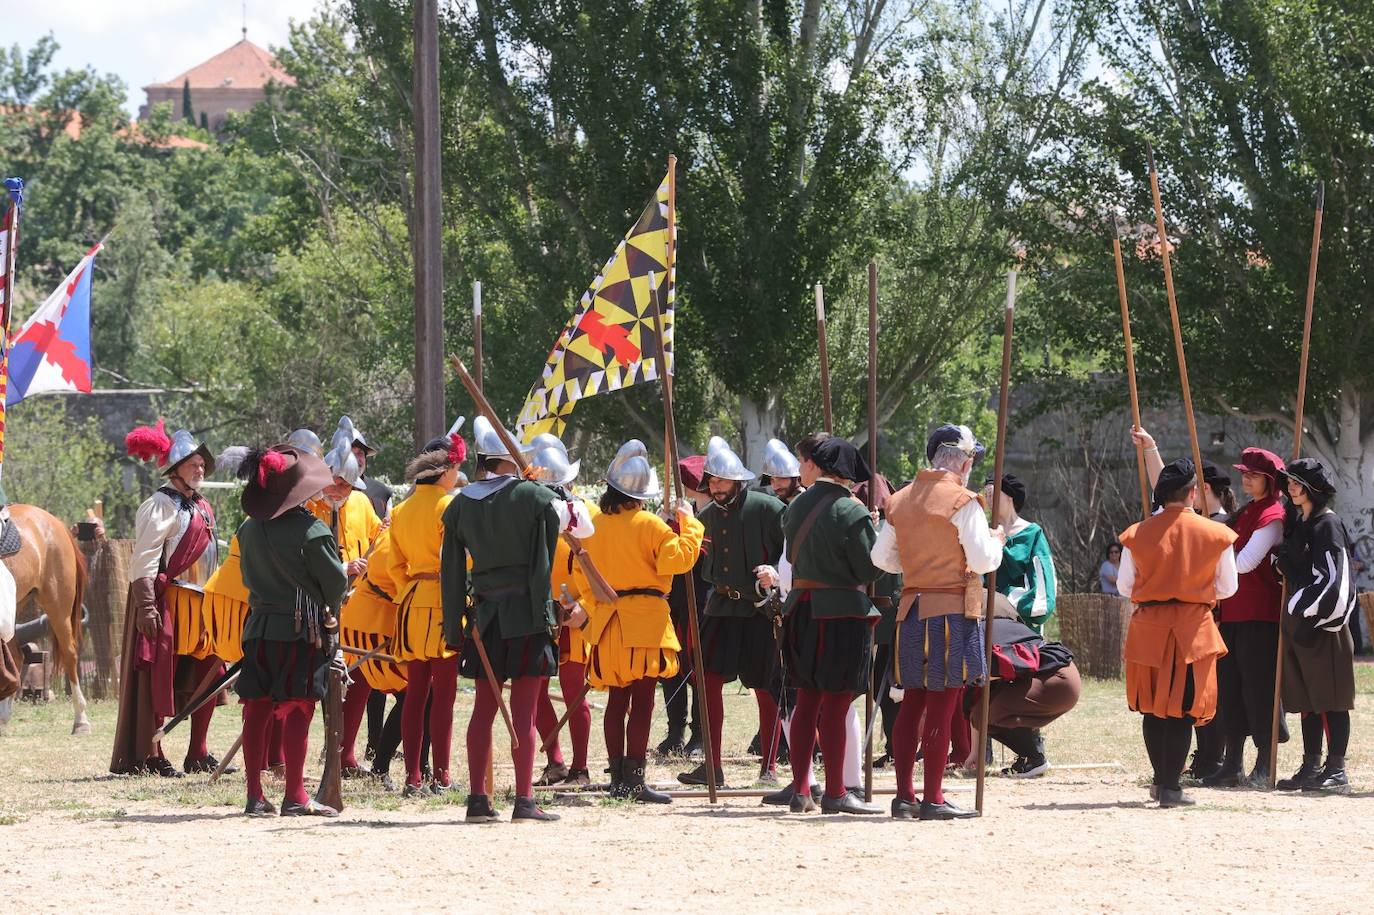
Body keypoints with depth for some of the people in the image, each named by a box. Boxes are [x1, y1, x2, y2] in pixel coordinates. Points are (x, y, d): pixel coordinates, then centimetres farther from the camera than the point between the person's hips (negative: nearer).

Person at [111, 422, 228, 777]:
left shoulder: (201, 507, 18)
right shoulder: (162, 505, -10)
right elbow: (145, 559, -16)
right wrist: (146, 606, -23)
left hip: (197, 605, 9)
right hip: (165, 601, -9)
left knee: (209, 675, 9)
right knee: (158, 678, -6)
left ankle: (198, 754, 17)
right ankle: (149, 757, -4)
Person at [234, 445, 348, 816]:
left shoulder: (249, 529, 4)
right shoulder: (310, 530, -13)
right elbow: (336, 580, -8)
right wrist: (324, 606, 13)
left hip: (258, 628, 5)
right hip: (302, 631, -5)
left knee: (257, 709, 7)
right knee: (297, 712, -3)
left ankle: (255, 795, 9)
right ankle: (295, 797, -3)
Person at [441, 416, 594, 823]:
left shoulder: (460, 506, 5)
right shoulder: (532, 496, -8)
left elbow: (452, 570, 7)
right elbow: (584, 526, 2)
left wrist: (455, 625, 12)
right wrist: (568, 498, 20)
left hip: (484, 616, 4)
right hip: (528, 611, -4)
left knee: (484, 706, 9)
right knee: (524, 710, -4)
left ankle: (478, 799, 9)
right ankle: (524, 801, -5)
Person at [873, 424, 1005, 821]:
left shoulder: (900, 501, 10)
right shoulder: (962, 502, -10)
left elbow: (881, 556, 14)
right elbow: (982, 560, -14)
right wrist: (998, 540, 6)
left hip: (910, 610, 6)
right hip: (952, 610, -6)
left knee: (912, 703, 12)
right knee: (942, 706, -4)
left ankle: (904, 795, 12)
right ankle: (933, 799, -4)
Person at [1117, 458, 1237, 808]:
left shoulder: (1138, 533, -3)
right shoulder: (1215, 534, -5)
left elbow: (1124, 587, 5)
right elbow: (1227, 588, 4)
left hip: (1148, 627, 2)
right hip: (1193, 630, -2)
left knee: (1152, 705, 15)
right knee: (1182, 708, 1)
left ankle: (1160, 780, 23)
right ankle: (1171, 787, -2)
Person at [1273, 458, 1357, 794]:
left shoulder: (1328, 524, -12)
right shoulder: (1297, 522, 14)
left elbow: (1332, 579, -18)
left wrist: (1308, 616, -17)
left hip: (1322, 624, -9)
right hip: (1298, 619, 9)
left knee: (1329, 698, -6)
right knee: (1307, 698, 11)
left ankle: (1336, 771, -5)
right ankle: (1311, 767, 16)